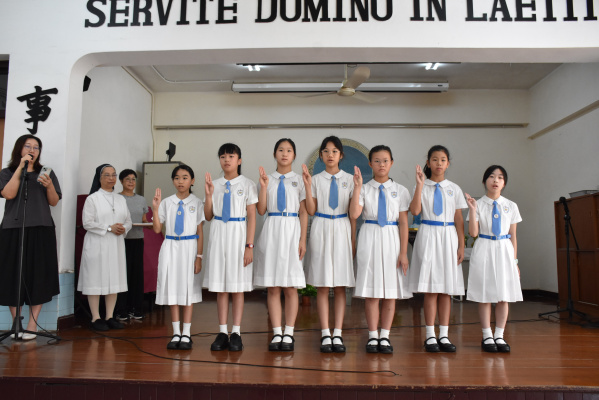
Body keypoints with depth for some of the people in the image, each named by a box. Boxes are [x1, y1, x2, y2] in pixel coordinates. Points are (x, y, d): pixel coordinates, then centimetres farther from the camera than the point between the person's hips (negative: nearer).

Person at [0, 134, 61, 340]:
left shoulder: (46, 173, 13)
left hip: (41, 230, 1)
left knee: (38, 276, 0)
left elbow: (54, 202, 6)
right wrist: (20, 167, -6)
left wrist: (49, 186, -13)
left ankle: (32, 324, 8)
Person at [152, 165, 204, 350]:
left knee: (188, 289, 3)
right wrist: (155, 209, -10)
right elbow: (157, 229, 2)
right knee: (172, 289, 7)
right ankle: (176, 333, 17)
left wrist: (199, 257, -7)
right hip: (170, 247, 2)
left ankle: (186, 334, 12)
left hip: (189, 247, -2)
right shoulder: (166, 202, 5)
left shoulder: (196, 203, 0)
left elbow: (200, 232, -1)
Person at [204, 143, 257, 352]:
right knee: (220, 286, 6)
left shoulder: (247, 185, -1)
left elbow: (251, 217, -4)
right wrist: (209, 194, -7)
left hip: (238, 235, -3)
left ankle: (236, 333, 10)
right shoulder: (214, 184, 8)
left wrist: (249, 245, -11)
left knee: (237, 285, 3)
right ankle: (222, 333, 15)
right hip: (218, 235, 3)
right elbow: (208, 216, 8)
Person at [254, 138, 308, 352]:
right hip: (271, 231, 1)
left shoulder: (298, 180, 6)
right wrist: (263, 186, -9)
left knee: (290, 287, 2)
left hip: (292, 231, -1)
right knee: (273, 288, 4)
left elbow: (304, 212, 2)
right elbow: (261, 210, 1)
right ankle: (276, 333, 13)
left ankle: (288, 334, 12)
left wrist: (303, 240, -5)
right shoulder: (267, 179, 9)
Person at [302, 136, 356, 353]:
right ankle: (325, 334, 9)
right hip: (321, 230, 0)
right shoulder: (316, 179, 6)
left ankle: (338, 334, 9)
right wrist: (307, 186, -10)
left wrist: (353, 239, 1)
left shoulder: (349, 179, 7)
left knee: (340, 286, 2)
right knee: (322, 286, 2)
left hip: (342, 230, 0)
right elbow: (311, 211, -1)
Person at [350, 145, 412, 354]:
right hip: (369, 238, -1)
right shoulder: (364, 189, 2)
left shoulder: (400, 190, 4)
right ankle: (373, 336, 17)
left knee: (391, 292, 6)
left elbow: (403, 223, 1)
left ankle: (385, 336, 19)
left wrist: (403, 253, -4)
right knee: (371, 292, 4)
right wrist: (357, 187, -17)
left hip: (392, 238, 1)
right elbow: (354, 214, -13)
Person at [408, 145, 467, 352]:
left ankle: (444, 335, 14)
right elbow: (415, 211, -13)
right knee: (430, 289, -1)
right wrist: (420, 184, -16)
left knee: (447, 289, 5)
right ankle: (430, 335, 8)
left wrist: (461, 246, 4)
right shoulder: (421, 186, 3)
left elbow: (459, 219, 9)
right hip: (428, 236, -2)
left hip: (449, 237, 3)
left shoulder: (454, 189, 10)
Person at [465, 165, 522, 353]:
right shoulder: (478, 204, 0)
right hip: (484, 250, -2)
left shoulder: (511, 206, 7)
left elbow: (513, 236, 10)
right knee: (484, 296, 3)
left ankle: (499, 336, 18)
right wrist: (472, 209, -15)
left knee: (504, 296, 5)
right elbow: (473, 233, -8)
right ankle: (487, 336, 15)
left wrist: (514, 260, 7)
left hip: (505, 250, 3)